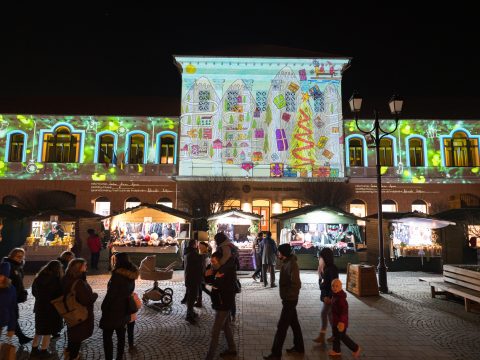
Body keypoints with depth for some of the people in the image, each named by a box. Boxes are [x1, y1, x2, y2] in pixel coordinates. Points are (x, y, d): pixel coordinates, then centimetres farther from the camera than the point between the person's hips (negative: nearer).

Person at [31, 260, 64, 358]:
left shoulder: (39, 277, 1)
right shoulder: (55, 279, -21)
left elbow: (34, 292, 12)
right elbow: (60, 294, -18)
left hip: (40, 307, 7)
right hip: (52, 308, -7)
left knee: (40, 329, 22)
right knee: (48, 331, 9)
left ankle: (35, 349, 30)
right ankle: (44, 351, 18)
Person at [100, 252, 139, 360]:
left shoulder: (117, 275, -21)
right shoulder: (131, 275, 1)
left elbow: (110, 294, -18)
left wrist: (104, 308, -8)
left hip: (113, 311, -7)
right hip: (124, 310, 7)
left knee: (107, 337, 8)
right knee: (121, 335, 18)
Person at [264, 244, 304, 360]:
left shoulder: (292, 264, -23)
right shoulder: (286, 262, 6)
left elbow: (296, 284, -28)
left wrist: (287, 296, -20)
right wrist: (285, 296, 10)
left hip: (290, 299, -9)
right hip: (288, 299, 9)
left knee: (282, 326, -3)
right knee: (294, 323, 20)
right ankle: (299, 347, 35)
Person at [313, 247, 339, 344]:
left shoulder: (332, 268, -19)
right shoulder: (325, 268, 9)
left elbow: (334, 283, -22)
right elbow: (322, 281, 14)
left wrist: (329, 296, -23)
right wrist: (320, 270, 3)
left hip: (330, 296, -9)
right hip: (325, 294, 9)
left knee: (324, 313, -6)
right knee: (329, 314, 15)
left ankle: (321, 336, 1)